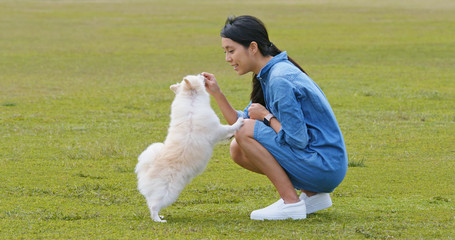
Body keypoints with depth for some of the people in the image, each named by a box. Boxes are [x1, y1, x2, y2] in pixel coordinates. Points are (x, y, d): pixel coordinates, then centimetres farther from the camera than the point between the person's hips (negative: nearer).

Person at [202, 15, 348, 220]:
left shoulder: (280, 79, -20)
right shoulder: (267, 75, 11)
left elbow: (297, 140, -23)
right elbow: (238, 121, 13)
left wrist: (266, 116, -9)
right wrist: (216, 93, 3)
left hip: (325, 167, -10)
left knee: (246, 132, -15)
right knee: (238, 150, 11)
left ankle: (291, 202, -11)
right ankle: (312, 195, 11)